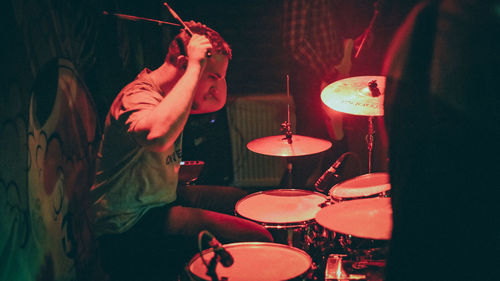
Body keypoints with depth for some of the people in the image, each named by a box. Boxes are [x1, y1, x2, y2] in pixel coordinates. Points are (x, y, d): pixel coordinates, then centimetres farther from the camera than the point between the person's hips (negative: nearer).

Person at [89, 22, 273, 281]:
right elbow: (158, 135, -48)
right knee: (256, 240, -20)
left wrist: (214, 68, 5)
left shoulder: (167, 93, 7)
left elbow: (217, 103, 25)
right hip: (131, 226, -11)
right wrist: (195, 66, -38)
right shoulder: (137, 97, -23)